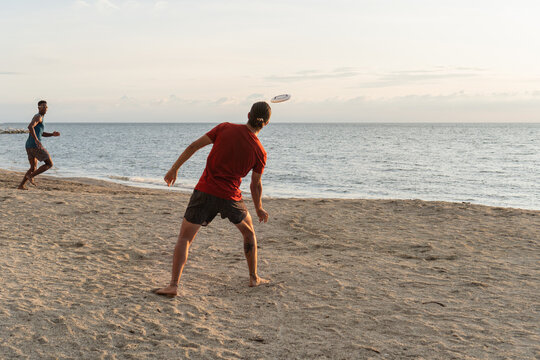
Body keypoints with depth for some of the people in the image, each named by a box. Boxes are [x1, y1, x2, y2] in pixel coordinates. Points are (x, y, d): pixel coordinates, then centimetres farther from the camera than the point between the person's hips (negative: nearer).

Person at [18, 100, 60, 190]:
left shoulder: (39, 118, 26)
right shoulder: (38, 116, -7)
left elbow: (42, 134, 34)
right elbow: (30, 127, -25)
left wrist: (52, 134, 17)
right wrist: (37, 140, -28)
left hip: (29, 146, 10)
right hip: (35, 146, -10)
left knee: (33, 168, 21)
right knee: (49, 164, -2)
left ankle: (21, 185, 12)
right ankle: (31, 176, -8)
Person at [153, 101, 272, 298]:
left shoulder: (225, 128, -3)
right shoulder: (260, 152, -1)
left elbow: (194, 146, -3)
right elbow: (256, 186, 7)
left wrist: (174, 168, 7)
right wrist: (259, 209, 24)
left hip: (205, 191, 0)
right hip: (231, 196, 1)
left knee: (184, 237, 7)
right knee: (249, 232, 26)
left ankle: (173, 285, -3)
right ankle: (254, 278, 32)